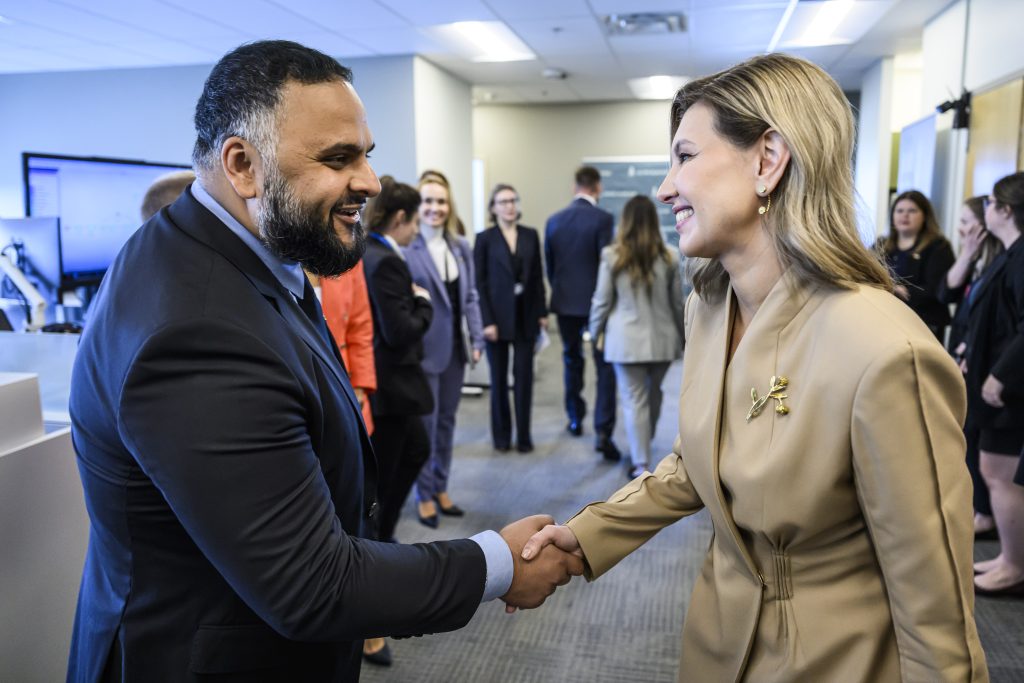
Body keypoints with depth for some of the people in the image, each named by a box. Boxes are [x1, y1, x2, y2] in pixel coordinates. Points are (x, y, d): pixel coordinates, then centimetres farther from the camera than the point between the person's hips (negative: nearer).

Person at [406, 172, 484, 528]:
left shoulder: (461, 247, 7)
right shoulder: (407, 248, -13)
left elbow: (470, 297, 11)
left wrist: (476, 339, 5)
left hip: (455, 347, 6)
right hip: (424, 349, -6)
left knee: (447, 420, 15)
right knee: (425, 424, 5)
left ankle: (441, 489, 30)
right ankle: (425, 495, 22)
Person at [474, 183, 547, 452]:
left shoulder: (531, 235, 7)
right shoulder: (485, 239, -2)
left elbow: (538, 277, 9)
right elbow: (479, 283, -4)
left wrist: (542, 312, 4)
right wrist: (487, 321, -11)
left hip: (526, 316, 2)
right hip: (498, 316, -2)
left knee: (524, 377, 2)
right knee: (499, 378, 7)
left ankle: (523, 435, 13)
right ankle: (501, 435, 20)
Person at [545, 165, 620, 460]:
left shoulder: (554, 220, 3)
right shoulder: (602, 218, -12)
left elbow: (549, 265, 9)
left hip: (565, 303, 5)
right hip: (596, 302, -4)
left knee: (572, 362, 19)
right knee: (605, 368, -1)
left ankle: (575, 419, 30)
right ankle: (603, 431, -10)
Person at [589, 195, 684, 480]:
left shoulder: (612, 257, -7)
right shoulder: (668, 257, -3)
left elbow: (602, 300, -3)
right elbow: (677, 303, 4)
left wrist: (596, 331, 12)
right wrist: (682, 336, 17)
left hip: (626, 339, -2)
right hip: (661, 338, 2)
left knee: (634, 400, 3)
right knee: (653, 394, 19)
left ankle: (641, 465, 6)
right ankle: (642, 449, 36)